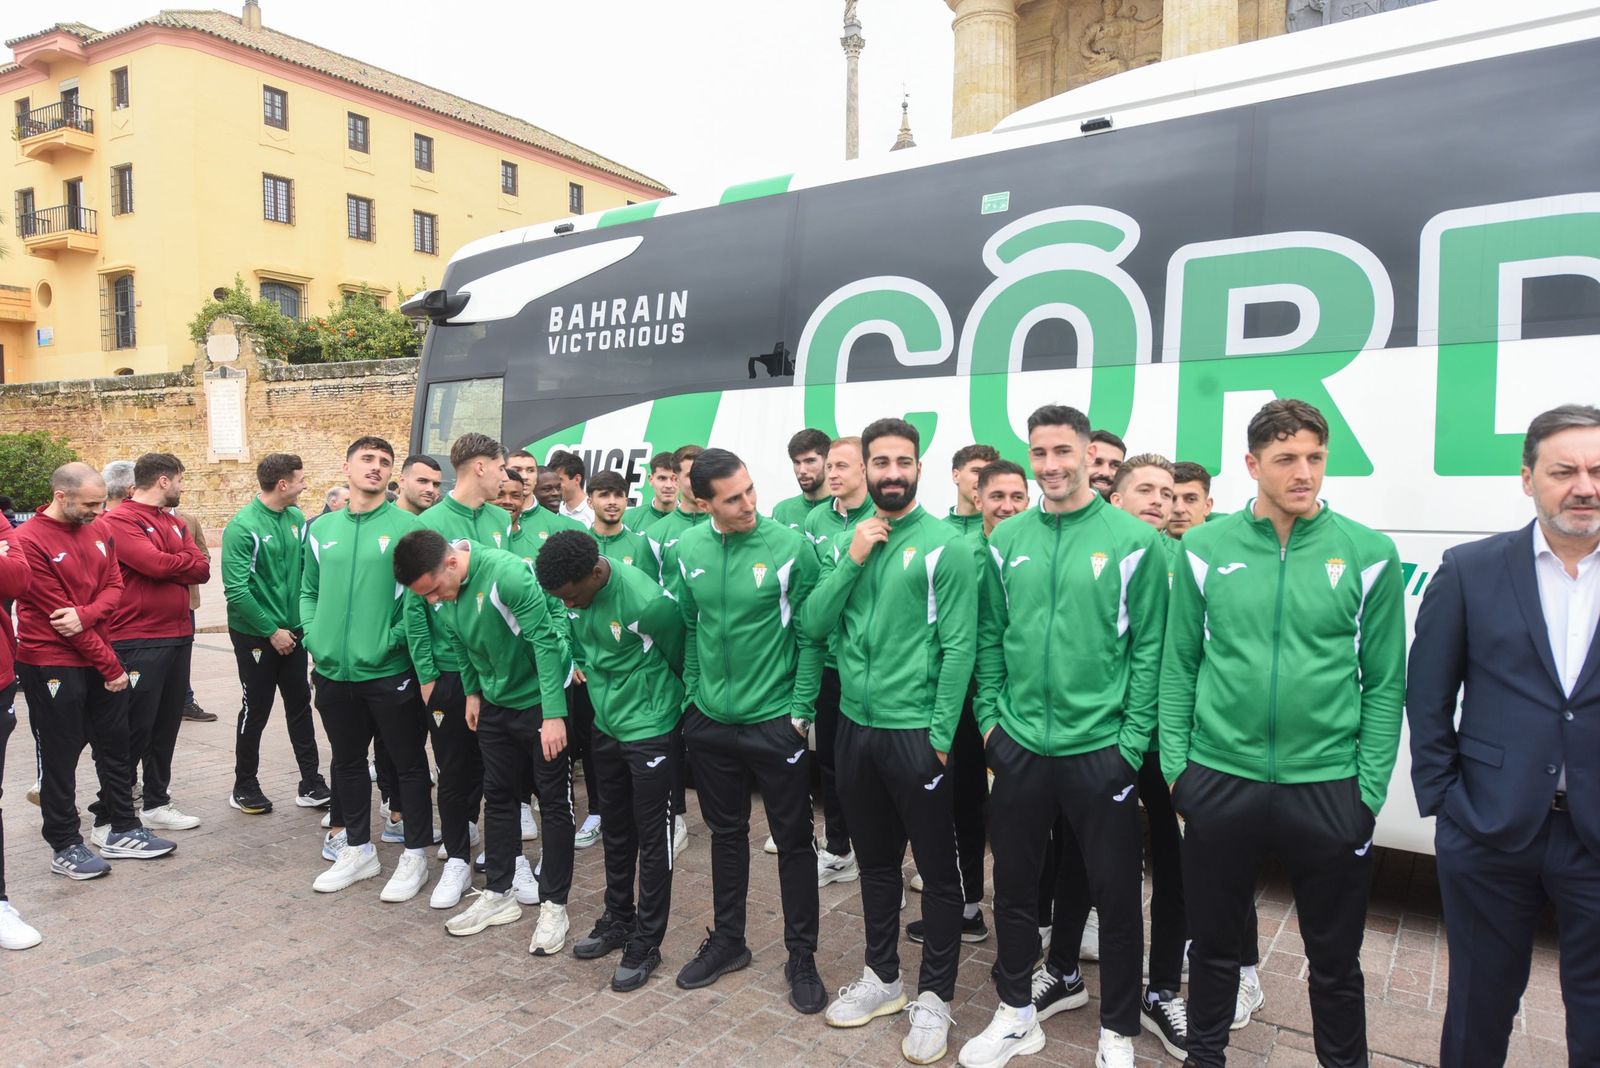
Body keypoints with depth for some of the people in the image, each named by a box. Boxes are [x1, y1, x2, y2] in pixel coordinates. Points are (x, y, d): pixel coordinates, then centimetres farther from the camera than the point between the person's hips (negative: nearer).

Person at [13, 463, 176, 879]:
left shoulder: (98, 531, 5)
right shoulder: (28, 541, -16)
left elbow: (114, 585, 3)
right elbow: (56, 610, -18)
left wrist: (85, 615, -21)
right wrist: (110, 665, -15)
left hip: (100, 659, 7)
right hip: (52, 665, -7)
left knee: (116, 746, 13)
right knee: (61, 757, 4)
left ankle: (124, 831, 26)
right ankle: (64, 847, 17)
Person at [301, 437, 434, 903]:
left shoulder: (407, 526, -7)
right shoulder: (322, 528, 9)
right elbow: (309, 590, 16)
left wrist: (396, 638, -16)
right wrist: (313, 635, 3)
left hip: (389, 670, -5)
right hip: (333, 672, 5)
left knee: (408, 764, 6)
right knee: (348, 763, 18)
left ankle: (415, 855, 21)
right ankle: (358, 851, 35)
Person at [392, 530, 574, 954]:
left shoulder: (507, 574, -29)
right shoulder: (442, 587, -6)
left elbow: (544, 640, -27)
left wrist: (553, 714, -27)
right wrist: (472, 692, 12)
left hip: (538, 702, -7)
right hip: (494, 704, 7)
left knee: (554, 802, 3)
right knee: (498, 797, 15)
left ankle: (554, 905, 13)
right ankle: (499, 894, 30)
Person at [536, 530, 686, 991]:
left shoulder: (649, 601, -28)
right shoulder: (574, 590, -8)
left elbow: (679, 659, -10)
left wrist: (663, 700, 4)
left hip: (650, 730, -7)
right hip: (606, 725, 7)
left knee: (652, 837, 4)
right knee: (616, 830, 20)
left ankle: (646, 944, 18)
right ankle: (617, 921, 38)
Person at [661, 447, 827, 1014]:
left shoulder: (790, 546, -13)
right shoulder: (684, 550, -2)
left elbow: (809, 635, -10)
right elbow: (684, 629, 7)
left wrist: (801, 709, -11)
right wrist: (692, 696, 6)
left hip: (775, 720, -3)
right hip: (709, 721, 4)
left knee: (793, 839, 8)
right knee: (726, 832, 19)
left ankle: (801, 956, 25)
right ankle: (727, 938, 37)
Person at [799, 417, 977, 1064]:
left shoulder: (945, 544, -9)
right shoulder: (847, 541, 6)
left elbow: (959, 647, -12)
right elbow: (813, 627, -1)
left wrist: (941, 734, -14)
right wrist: (852, 561, -12)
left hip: (915, 732, -5)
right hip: (855, 726, 5)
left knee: (938, 869, 9)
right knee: (875, 861, 19)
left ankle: (935, 995, 25)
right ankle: (882, 976, 36)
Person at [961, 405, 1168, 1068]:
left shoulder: (1132, 540, -8)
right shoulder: (1007, 539, 4)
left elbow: (1149, 649, -7)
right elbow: (990, 637, 8)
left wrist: (1132, 741, -10)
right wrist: (989, 717, 3)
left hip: (1101, 751, -3)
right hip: (1018, 747, 4)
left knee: (1116, 895, 11)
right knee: (1014, 887, 17)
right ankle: (1016, 1015, 37)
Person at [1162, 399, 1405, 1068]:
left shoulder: (1368, 554, -3)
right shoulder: (1205, 549, -2)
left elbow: (1384, 682, 0)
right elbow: (1179, 667, 3)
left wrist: (1370, 787, -3)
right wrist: (1176, 767, 0)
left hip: (1329, 787, 0)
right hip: (1219, 781, 1)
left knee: (1335, 960, 15)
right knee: (1213, 943, 17)